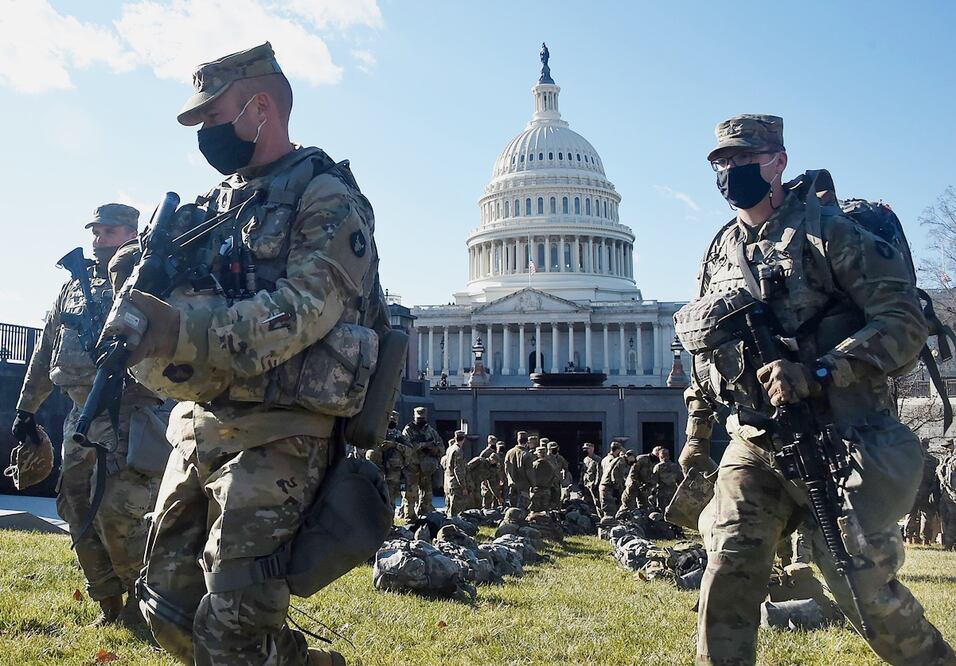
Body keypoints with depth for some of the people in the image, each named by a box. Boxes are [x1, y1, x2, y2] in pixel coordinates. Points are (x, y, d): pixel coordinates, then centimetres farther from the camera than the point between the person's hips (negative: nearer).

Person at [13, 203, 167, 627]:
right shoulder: (72, 288, 18)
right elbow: (44, 353, 23)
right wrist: (26, 408, 23)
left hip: (129, 416, -7)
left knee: (116, 511, -13)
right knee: (78, 512, 8)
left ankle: (145, 599, 6)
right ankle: (109, 604, 21)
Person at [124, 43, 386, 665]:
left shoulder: (325, 196, -6)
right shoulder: (215, 202, 18)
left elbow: (307, 308, -19)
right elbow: (182, 295, 18)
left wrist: (186, 331, -29)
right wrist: (143, 302, -6)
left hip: (277, 433, -8)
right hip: (199, 423, 8)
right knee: (168, 604, 13)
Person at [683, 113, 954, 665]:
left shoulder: (829, 230, -7)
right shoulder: (721, 253, 11)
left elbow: (906, 322, -14)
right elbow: (707, 353, 21)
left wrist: (818, 373, -25)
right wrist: (697, 431, 19)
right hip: (754, 447, 5)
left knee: (856, 581, -1)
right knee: (729, 569, -2)